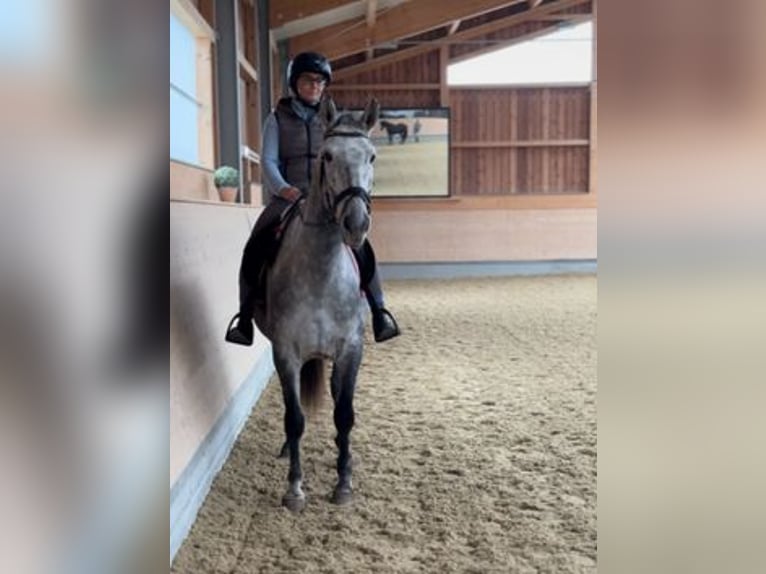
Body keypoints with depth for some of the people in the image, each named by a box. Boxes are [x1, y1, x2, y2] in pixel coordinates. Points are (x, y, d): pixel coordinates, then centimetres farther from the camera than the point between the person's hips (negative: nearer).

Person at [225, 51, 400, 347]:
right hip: (286, 197, 0)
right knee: (255, 246, -17)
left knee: (360, 243, -18)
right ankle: (244, 316, -4)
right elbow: (269, 160, 0)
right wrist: (282, 187, -19)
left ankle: (379, 311, -8)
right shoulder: (277, 118, 7)